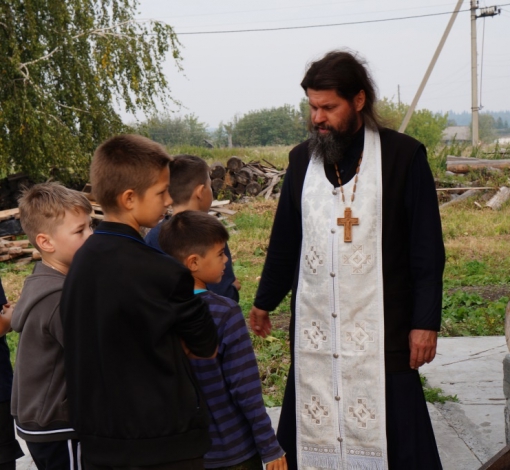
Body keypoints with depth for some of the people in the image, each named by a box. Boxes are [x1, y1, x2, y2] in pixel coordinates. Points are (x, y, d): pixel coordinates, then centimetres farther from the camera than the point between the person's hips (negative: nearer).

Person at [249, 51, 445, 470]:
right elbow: (284, 239, 18)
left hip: (378, 327, -4)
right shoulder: (302, 159, 8)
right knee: (309, 432, 6)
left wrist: (426, 322, -7)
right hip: (313, 326, 4)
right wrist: (264, 301, 24)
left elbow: (427, 249, -4)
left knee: (391, 432, -1)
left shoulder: (403, 156, -4)